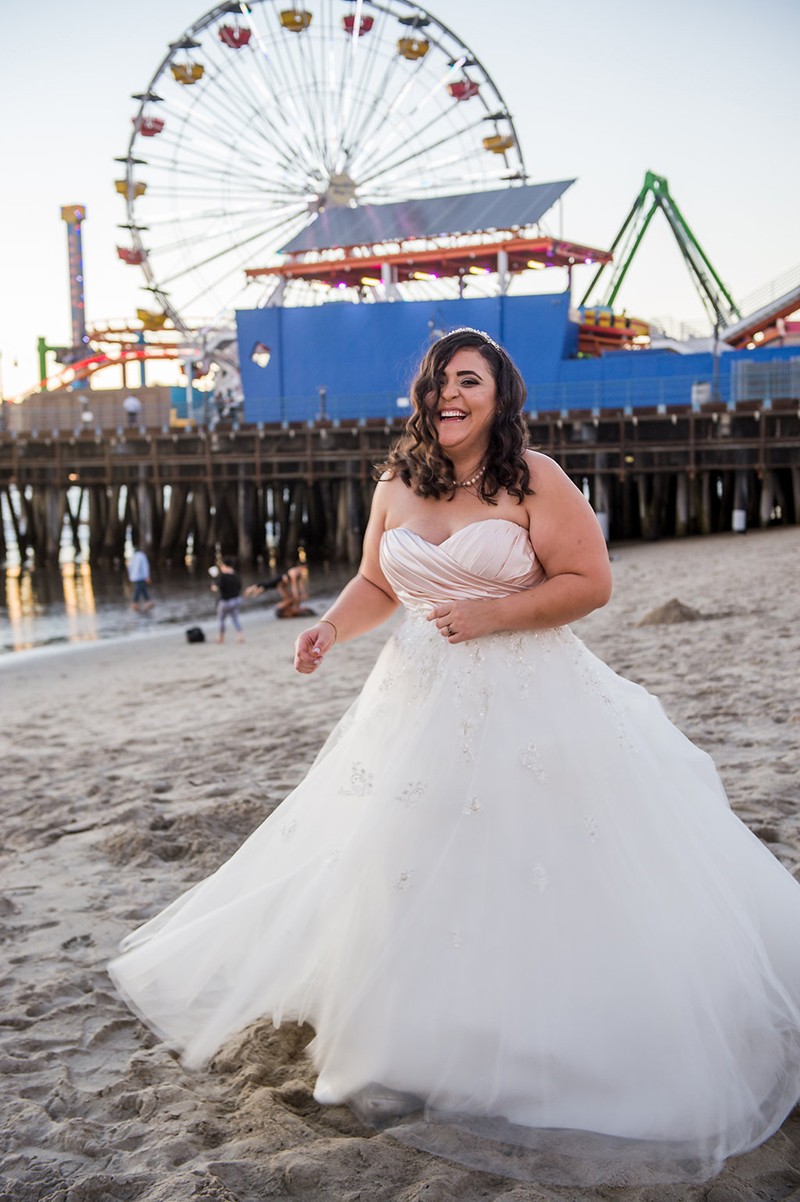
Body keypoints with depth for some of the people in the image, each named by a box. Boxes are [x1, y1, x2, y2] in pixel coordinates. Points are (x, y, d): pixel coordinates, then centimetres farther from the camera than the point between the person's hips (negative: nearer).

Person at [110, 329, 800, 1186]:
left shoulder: (534, 480, -8)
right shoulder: (396, 487, 7)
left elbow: (589, 582, -10)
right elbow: (376, 582, 16)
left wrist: (491, 614, -17)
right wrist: (334, 626, -4)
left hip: (528, 703, -4)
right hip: (419, 699, 5)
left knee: (536, 872, 0)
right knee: (409, 866, 9)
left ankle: (554, 1047, 20)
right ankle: (418, 1036, 28)